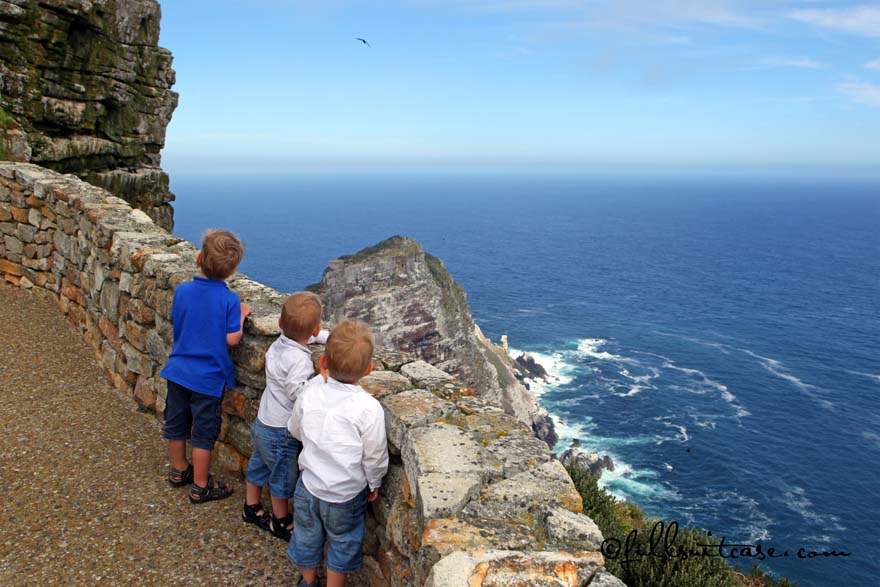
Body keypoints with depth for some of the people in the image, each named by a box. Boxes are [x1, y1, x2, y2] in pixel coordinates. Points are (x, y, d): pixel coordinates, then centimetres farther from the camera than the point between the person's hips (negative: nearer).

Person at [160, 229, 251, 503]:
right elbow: (232, 339, -18)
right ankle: (200, 487, 21)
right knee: (204, 432, 9)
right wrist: (241, 315, -3)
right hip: (209, 376, -4)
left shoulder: (182, 290, -7)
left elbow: (176, 322, 7)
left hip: (178, 369, 5)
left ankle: (179, 470, 42)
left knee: (176, 424, 22)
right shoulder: (229, 300, -19)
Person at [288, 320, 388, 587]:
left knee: (307, 537, 27)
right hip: (346, 494, -4)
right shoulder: (369, 408, -27)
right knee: (342, 544, 21)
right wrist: (374, 484, 2)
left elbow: (296, 430, 1)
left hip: (309, 485, 4)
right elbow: (374, 456, -15)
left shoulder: (309, 392, -17)